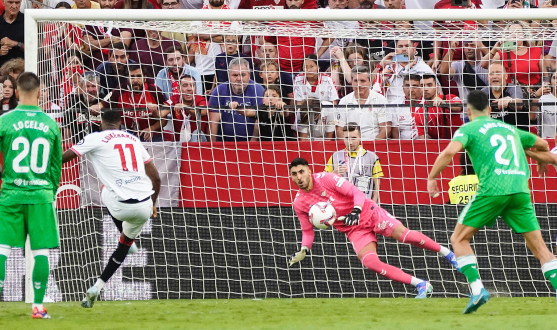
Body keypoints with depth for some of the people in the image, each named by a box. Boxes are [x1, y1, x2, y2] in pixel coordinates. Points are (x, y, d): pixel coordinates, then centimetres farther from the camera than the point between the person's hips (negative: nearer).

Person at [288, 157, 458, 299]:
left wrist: (356, 212, -31)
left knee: (404, 235, -20)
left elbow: (357, 193, -14)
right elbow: (307, 231, 9)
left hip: (367, 212, -3)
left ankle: (447, 253, 2)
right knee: (370, 262, -21)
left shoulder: (325, 178, -13)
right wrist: (304, 250, -8)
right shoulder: (299, 203, -2)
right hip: (354, 230, 3)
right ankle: (421, 285, -15)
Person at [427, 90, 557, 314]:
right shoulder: (509, 129, 25)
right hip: (520, 190, 4)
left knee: (459, 239, 8)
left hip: (492, 190, -4)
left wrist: (431, 177, 2)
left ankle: (477, 288, -10)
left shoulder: (469, 129, 9)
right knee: (539, 247, 9)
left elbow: (449, 152, -10)